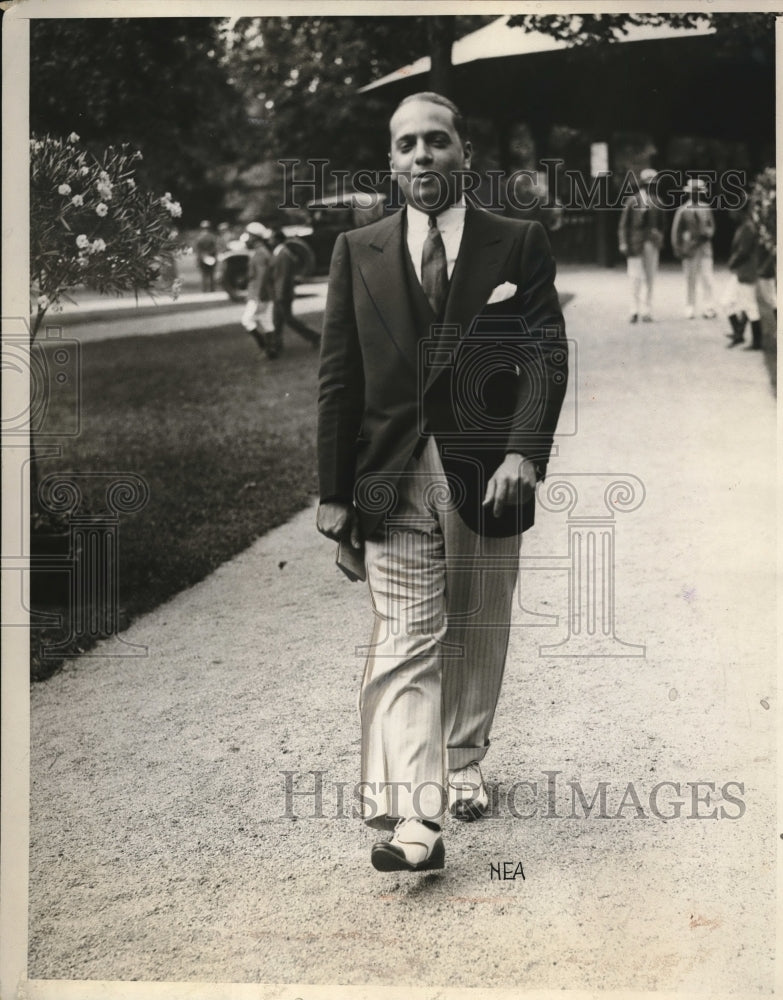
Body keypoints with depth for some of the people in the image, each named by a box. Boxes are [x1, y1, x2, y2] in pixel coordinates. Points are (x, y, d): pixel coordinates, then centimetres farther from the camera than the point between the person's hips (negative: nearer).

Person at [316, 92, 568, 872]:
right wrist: (333, 493, 1)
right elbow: (338, 378, 5)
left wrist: (524, 453, -19)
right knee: (404, 648, -7)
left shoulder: (518, 244, 4)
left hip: (487, 475, 1)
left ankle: (463, 765, 35)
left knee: (476, 638, 14)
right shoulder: (358, 253, 7)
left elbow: (548, 358, -3)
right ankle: (412, 821, -9)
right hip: (394, 480, 0)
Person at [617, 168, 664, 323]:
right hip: (636, 243, -3)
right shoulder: (632, 202, 0)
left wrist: (659, 240, 9)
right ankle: (634, 310, 3)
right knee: (635, 278, -5)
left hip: (652, 244, 3)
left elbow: (660, 224, 16)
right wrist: (623, 243, -6)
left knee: (650, 279, 4)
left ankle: (647, 311, 10)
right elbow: (624, 224, 0)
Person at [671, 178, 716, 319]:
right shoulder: (682, 210, -2)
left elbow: (711, 226, 18)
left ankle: (709, 308, -5)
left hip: (704, 247, 2)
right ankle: (690, 309, 9)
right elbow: (676, 231, 0)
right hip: (689, 249, -2)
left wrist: (707, 233, -4)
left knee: (707, 278, -5)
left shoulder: (706, 208, 9)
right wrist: (678, 250, -5)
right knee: (690, 280, 2)